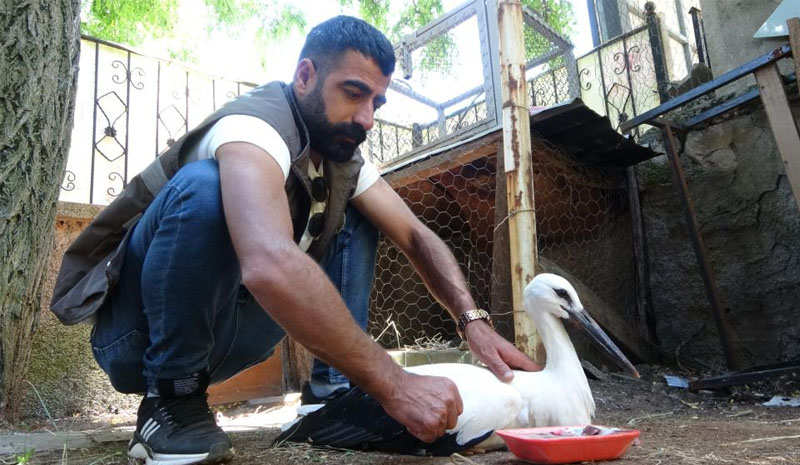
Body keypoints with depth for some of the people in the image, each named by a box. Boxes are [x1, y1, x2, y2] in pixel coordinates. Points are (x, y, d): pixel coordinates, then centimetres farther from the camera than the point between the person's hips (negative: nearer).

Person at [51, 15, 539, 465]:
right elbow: (269, 266, -45)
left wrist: (474, 319, -19)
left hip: (221, 333, 7)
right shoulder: (255, 128, -26)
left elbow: (416, 237, -2)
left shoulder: (344, 157, 0)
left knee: (356, 217, 3)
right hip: (140, 331, -7)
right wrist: (392, 384, -42)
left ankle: (332, 388, -4)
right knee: (204, 187, -34)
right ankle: (172, 403, -18)